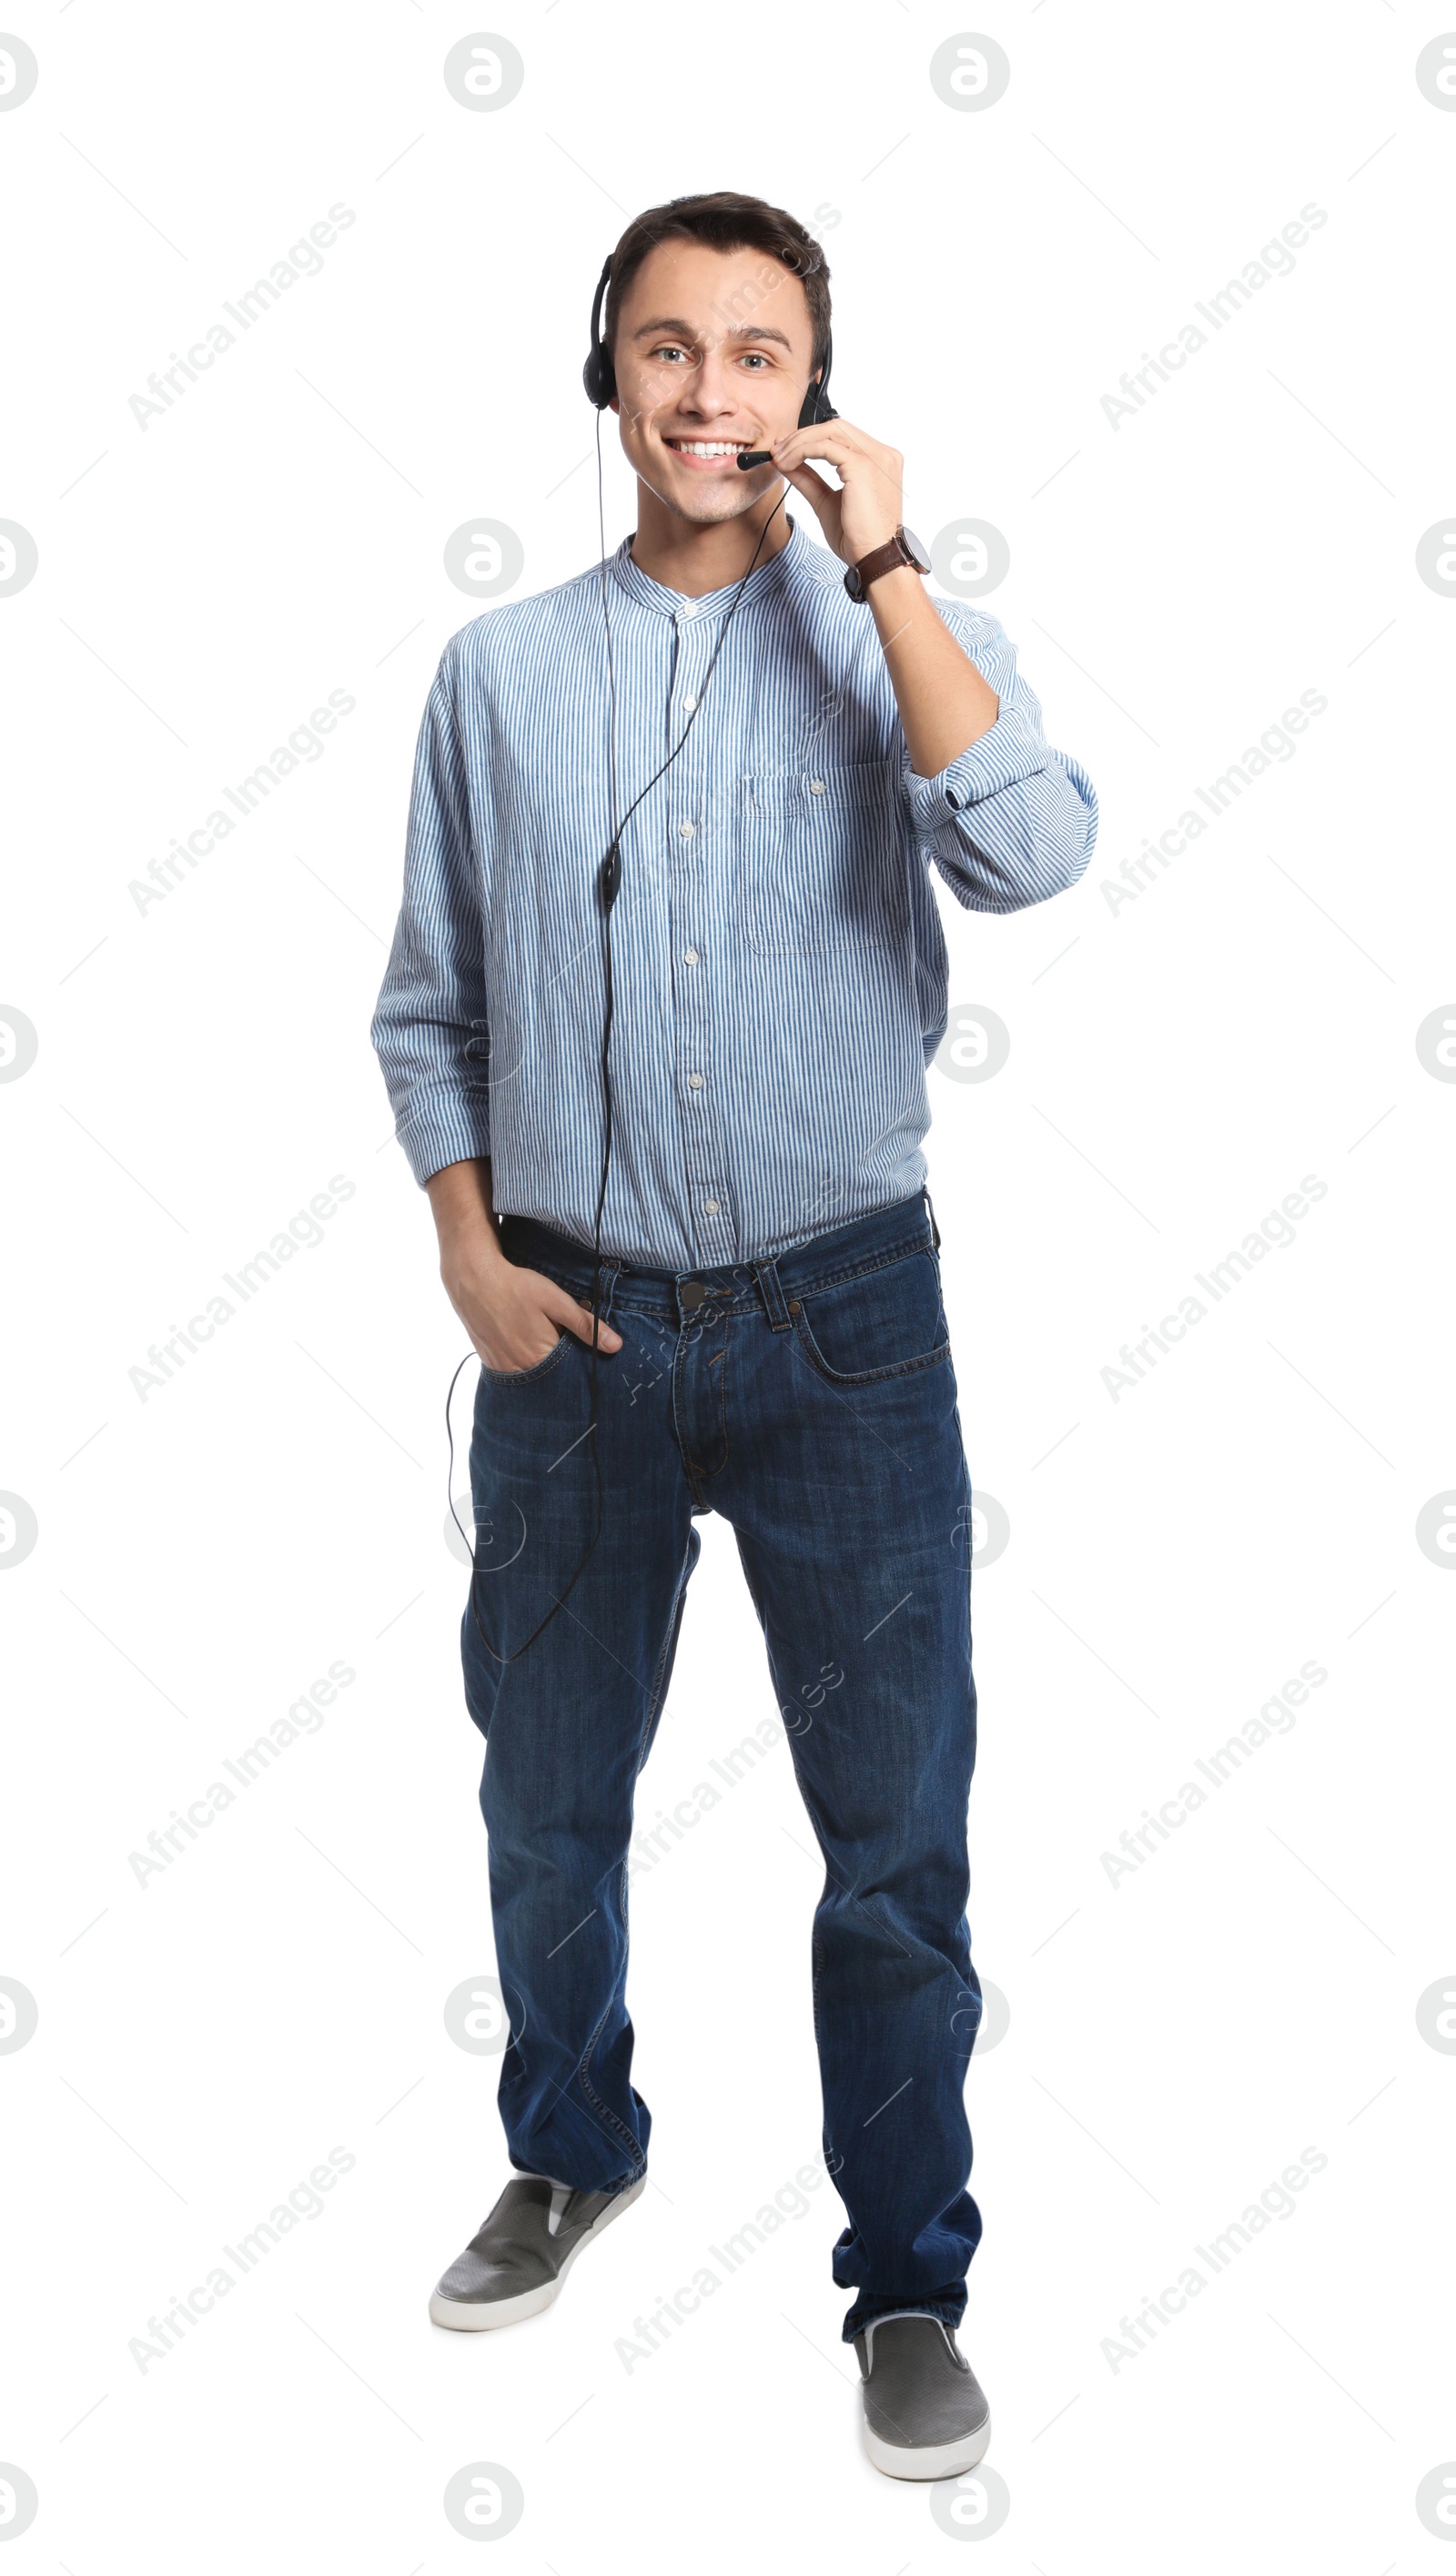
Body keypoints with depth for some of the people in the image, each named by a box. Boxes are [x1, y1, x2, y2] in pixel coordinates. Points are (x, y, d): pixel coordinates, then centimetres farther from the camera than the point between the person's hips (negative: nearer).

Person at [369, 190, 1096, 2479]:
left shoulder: (900, 641, -2)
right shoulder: (500, 674, 4)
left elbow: (1030, 857, -23)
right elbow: (428, 1003, 10)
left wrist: (883, 565, -21)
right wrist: (469, 1252, -1)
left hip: (839, 1314, -2)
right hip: (574, 1324, 2)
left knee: (898, 1828, 3)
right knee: (550, 1792, 17)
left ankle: (910, 2284, 21)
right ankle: (573, 2151, 42)